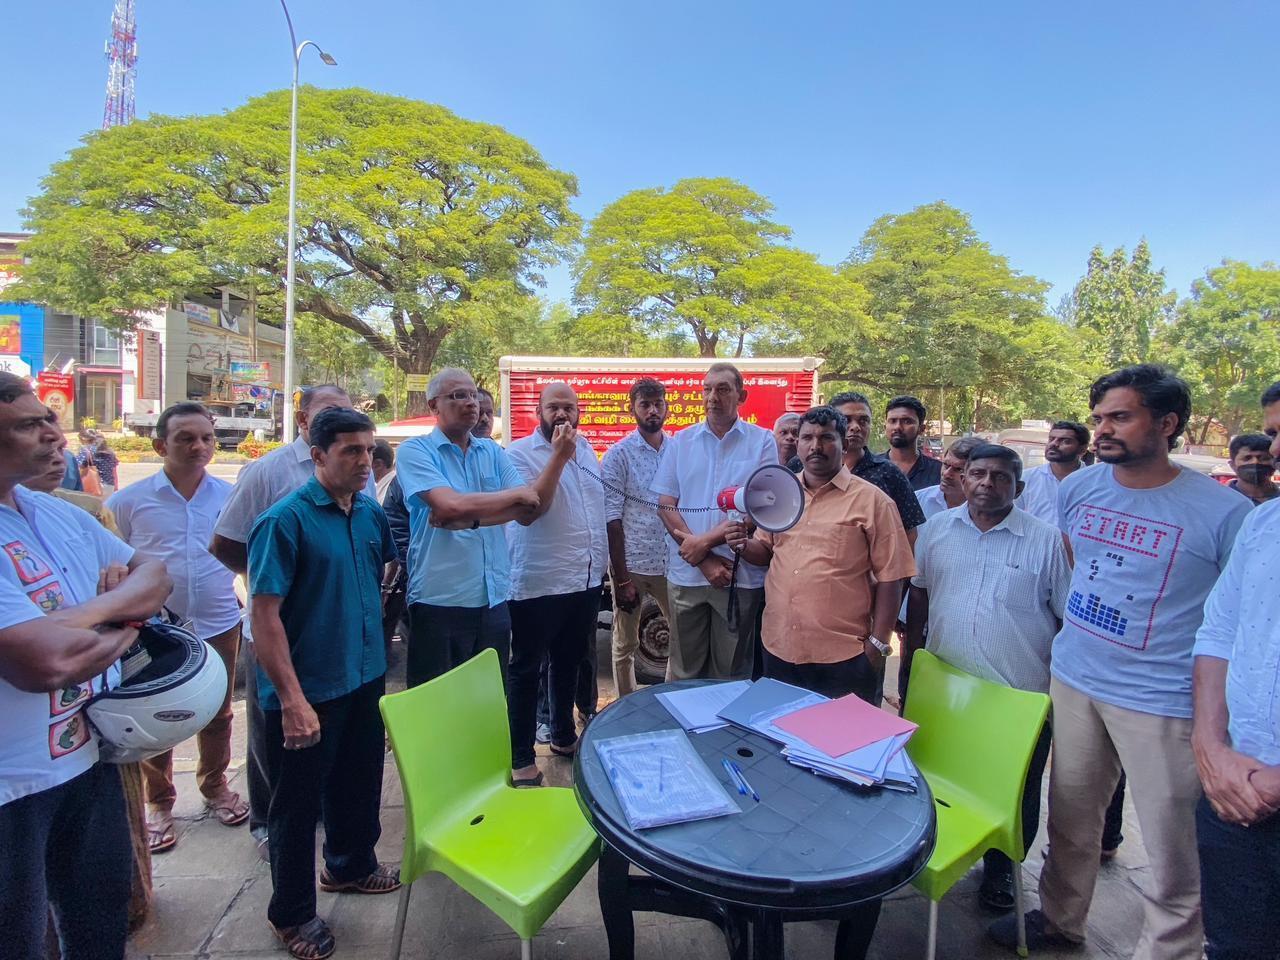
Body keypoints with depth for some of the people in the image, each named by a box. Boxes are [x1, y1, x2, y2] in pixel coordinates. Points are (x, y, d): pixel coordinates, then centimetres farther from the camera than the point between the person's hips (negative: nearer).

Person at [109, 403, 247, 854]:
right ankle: (158, 803, 34)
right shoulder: (129, 500, -7)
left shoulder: (231, 496, -3)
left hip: (218, 626, 2)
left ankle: (215, 786, 40)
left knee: (217, 714, 18)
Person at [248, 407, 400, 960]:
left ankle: (351, 866, 48)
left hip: (366, 680, 7)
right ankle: (292, 914, 33)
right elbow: (264, 616, -20)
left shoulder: (371, 514, 1)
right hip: (308, 691, -6)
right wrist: (292, 700, -22)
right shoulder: (285, 520, -19)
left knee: (358, 784, 24)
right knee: (299, 801, 12)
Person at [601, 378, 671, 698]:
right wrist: (622, 578, -11)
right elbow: (612, 519, -8)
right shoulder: (618, 455, -5)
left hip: (671, 563, 3)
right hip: (631, 564, -3)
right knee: (625, 645, 9)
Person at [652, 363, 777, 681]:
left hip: (741, 575, -2)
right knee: (684, 670, 13)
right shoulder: (680, 442, 7)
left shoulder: (762, 442, 0)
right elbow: (666, 506, 1)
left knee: (733, 672, 12)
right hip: (686, 573, 2)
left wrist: (706, 541, -13)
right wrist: (704, 560, -9)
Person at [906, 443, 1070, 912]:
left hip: (1021, 696, -2)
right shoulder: (938, 529, 1)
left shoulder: (1047, 540, -7)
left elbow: (1069, 615, -3)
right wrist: (910, 655, 8)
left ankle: (1000, 869, 37)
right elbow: (919, 595, 9)